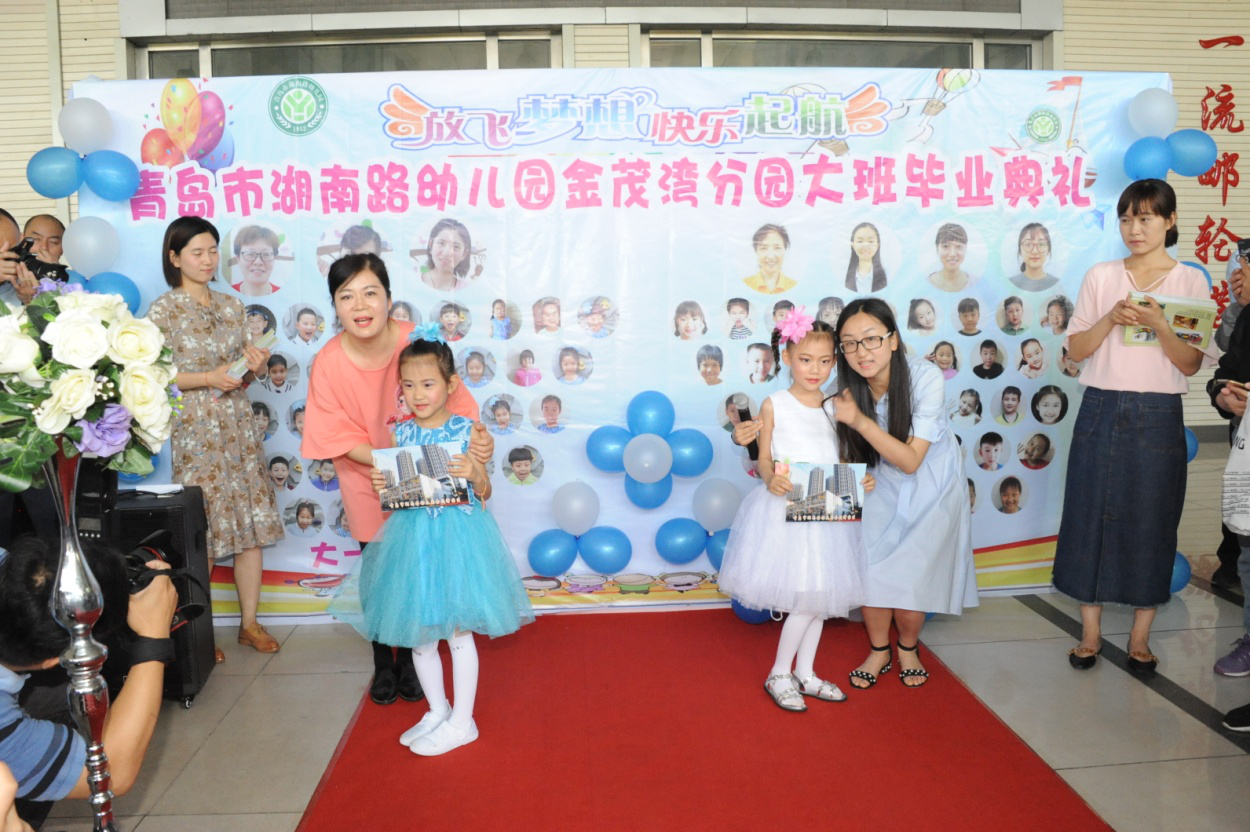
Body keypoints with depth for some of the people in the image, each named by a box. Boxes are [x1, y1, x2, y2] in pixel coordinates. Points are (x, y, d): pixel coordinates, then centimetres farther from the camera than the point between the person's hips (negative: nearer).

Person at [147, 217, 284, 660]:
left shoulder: (231, 305, 11)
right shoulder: (162, 311, -4)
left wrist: (253, 363, -5)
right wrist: (209, 378, -17)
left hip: (238, 424, 5)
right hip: (193, 429, -5)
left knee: (253, 524, 5)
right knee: (201, 529, -2)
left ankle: (250, 622, 16)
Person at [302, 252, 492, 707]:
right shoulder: (329, 363, -21)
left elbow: (453, 398, -13)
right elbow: (343, 439, -14)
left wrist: (477, 435, -32)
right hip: (367, 481, 0)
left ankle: (409, 659, 29)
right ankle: (383, 663, 31)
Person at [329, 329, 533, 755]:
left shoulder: (465, 430, -6)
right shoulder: (398, 433, 2)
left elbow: (484, 493, -4)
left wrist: (475, 474, -24)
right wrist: (381, 486, -14)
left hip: (457, 535, -4)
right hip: (411, 536, 4)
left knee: (458, 630, 4)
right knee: (419, 635, 14)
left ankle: (462, 721, 20)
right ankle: (437, 711, 35)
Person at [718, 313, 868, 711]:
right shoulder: (774, 404, -3)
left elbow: (843, 461, 9)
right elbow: (764, 459, -2)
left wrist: (861, 480, -10)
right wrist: (772, 480, -22)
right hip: (786, 509, -4)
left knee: (821, 595, 10)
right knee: (808, 599, -7)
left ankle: (805, 674, 28)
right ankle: (779, 675, 12)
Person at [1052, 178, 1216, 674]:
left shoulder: (1190, 282, 2)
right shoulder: (1100, 277, 5)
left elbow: (1192, 363, -3)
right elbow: (1076, 350, 3)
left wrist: (1158, 324, -18)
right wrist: (1111, 319, -13)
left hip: (1158, 417, -1)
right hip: (1102, 411, 1)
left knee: (1151, 522, 4)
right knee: (1091, 515, 3)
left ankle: (1140, 638, 18)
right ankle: (1091, 632, 16)